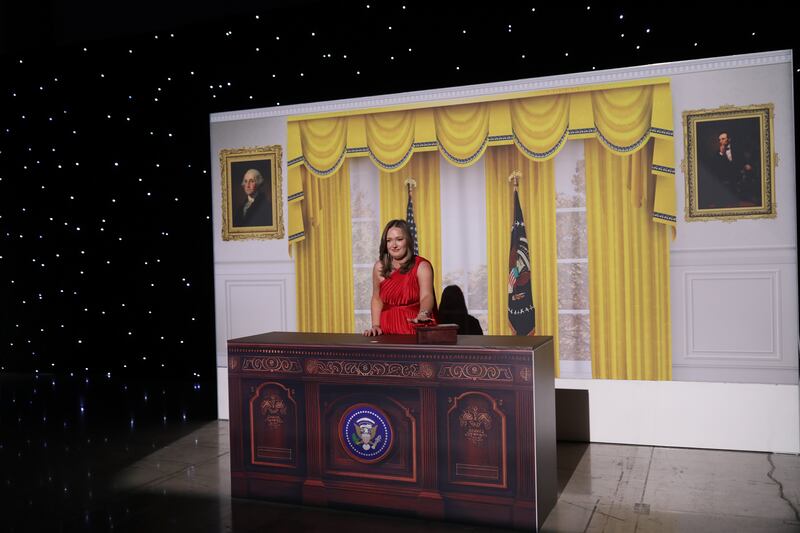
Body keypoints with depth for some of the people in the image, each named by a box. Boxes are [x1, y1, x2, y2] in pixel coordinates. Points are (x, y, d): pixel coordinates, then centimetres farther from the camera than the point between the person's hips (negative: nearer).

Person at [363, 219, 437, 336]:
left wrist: (423, 315, -41)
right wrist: (375, 326, 5)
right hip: (388, 331, 4)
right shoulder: (379, 267, 5)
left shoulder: (421, 266, -5)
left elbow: (426, 296, -20)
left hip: (417, 330, -3)